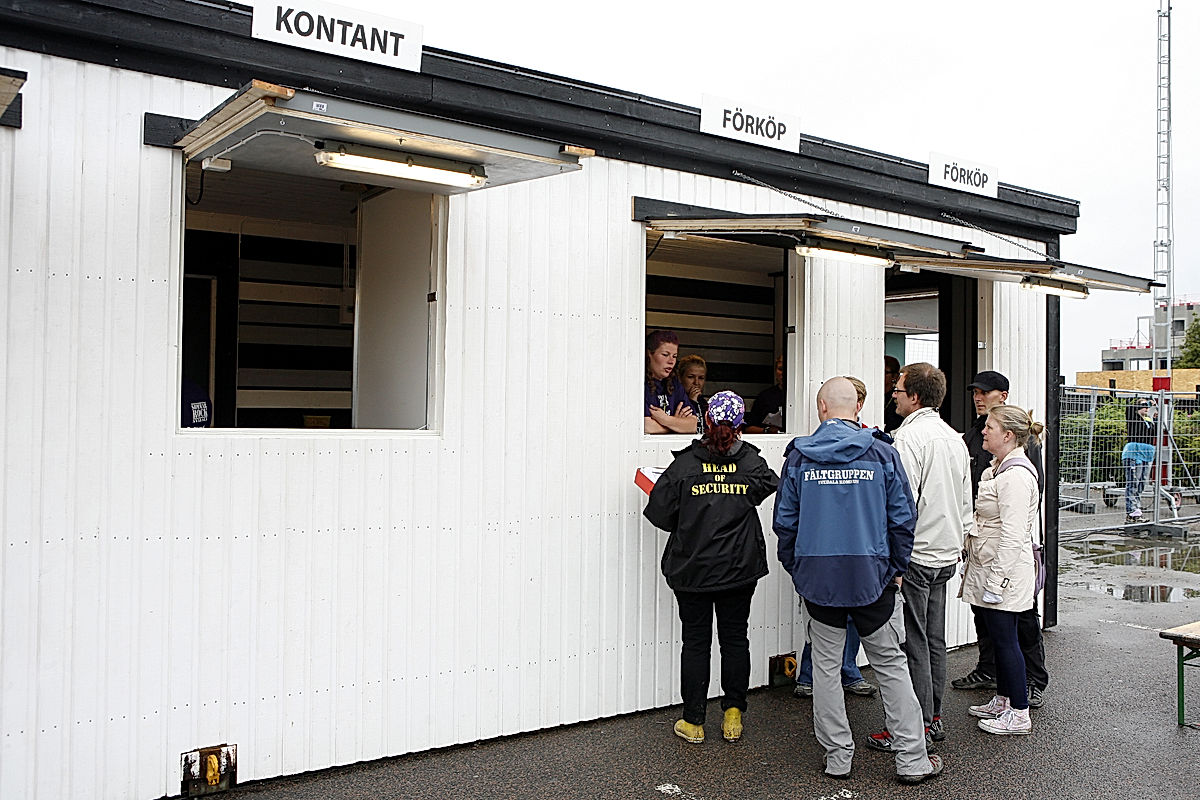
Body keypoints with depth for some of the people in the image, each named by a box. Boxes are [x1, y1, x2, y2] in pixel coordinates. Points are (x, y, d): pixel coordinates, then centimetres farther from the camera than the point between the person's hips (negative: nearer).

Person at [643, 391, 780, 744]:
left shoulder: (684, 464, -10)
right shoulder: (752, 463, -5)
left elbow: (659, 512, -8)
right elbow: (769, 484, 16)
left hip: (692, 569, -1)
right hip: (740, 568, 2)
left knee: (695, 642, 8)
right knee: (735, 639, 14)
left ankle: (693, 722, 16)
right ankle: (733, 716, 19)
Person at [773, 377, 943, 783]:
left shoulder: (798, 456, -1)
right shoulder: (882, 453, -3)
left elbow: (784, 521, 3)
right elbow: (902, 517, -1)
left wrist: (795, 568, 15)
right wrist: (896, 568, 10)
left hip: (817, 577, 0)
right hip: (872, 575, 0)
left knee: (825, 666, 11)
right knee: (890, 664, 10)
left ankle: (837, 756, 18)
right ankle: (912, 760, 14)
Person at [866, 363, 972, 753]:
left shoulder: (909, 436, -16)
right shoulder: (955, 438, 12)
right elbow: (966, 504, 18)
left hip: (915, 555, -9)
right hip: (946, 554, 9)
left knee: (913, 643, -2)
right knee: (934, 639, 15)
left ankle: (917, 725, 4)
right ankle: (934, 717, 24)